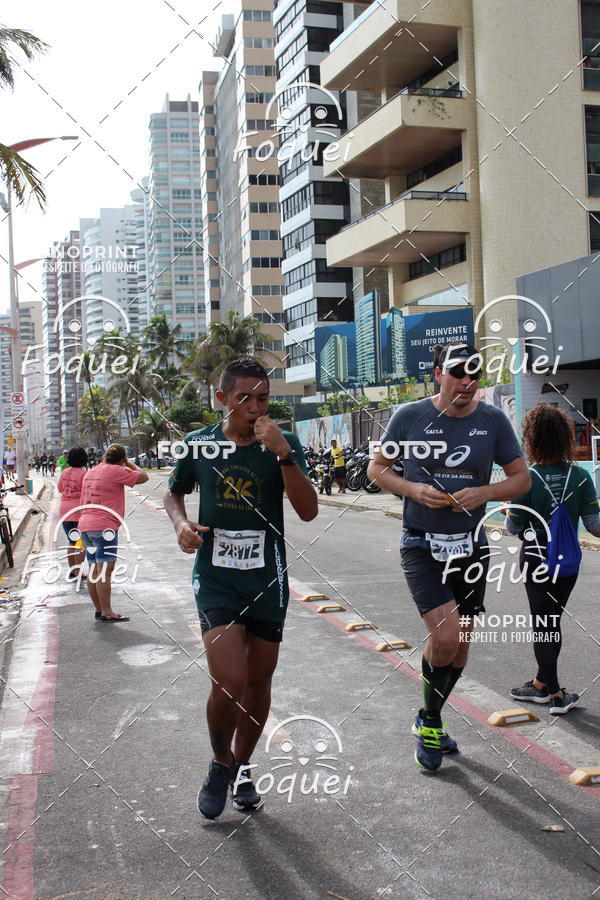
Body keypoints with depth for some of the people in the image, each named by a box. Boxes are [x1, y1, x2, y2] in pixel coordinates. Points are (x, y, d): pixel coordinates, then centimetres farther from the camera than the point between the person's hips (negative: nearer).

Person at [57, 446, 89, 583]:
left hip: (65, 511, 6)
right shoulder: (84, 474, -12)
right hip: (79, 511, -6)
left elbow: (60, 489, 17)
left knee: (72, 542, 17)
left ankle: (72, 570, 22)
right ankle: (77, 572, 2)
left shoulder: (64, 473, 5)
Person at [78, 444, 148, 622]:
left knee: (94, 571, 12)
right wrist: (130, 464, 11)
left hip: (85, 525, 9)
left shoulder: (90, 472, 18)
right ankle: (107, 612, -6)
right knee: (105, 570, -7)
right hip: (104, 527, -9)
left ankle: (99, 609, 18)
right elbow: (143, 477, -5)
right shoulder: (115, 471, -8)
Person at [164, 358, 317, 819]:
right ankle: (220, 765, 16)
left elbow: (308, 511, -15)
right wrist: (182, 523, -5)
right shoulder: (199, 444, -2)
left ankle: (242, 767, 37)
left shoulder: (284, 443, -5)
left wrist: (283, 453, -25)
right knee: (229, 682, -14)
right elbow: (173, 492, 16)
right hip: (216, 578, -1)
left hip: (268, 579, 1)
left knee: (259, 683, 12)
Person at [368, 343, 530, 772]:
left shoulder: (493, 420, -1)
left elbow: (522, 478, 4)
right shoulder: (410, 416, -7)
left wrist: (483, 493, -15)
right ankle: (429, 721, 11)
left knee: (461, 644, 13)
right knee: (445, 636, -17)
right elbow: (377, 468, 3)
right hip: (422, 546, -4)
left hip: (471, 546, 4)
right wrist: (414, 489, -16)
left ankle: (430, 721, 37)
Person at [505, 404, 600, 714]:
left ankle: (555, 692, 10)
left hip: (536, 559, -3)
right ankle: (542, 683, 29)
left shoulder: (526, 479, -17)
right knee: (552, 621, 17)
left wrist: (509, 510, 9)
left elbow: (513, 527, -9)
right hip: (569, 560, 3)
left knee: (543, 622, 9)